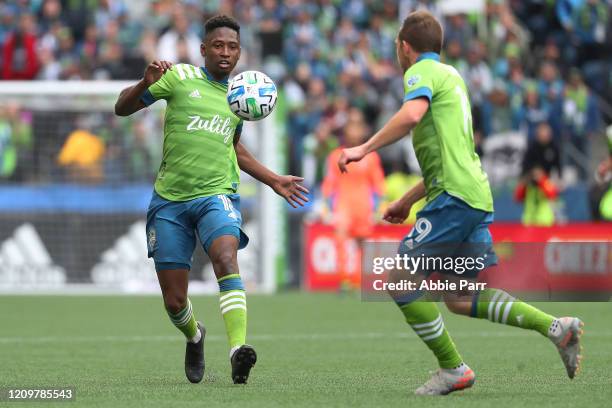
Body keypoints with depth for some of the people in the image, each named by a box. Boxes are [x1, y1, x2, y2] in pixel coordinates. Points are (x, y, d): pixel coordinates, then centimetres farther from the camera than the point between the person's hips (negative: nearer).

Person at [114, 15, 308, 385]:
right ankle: (195, 337, 38)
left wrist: (274, 180, 27)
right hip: (169, 201, -1)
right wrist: (145, 84, -19)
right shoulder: (179, 77, 1)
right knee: (174, 301, 2)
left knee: (226, 258, -31)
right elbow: (122, 109, 0)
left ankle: (238, 350, -45)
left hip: (216, 195, 1)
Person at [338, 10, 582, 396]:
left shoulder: (422, 71, -2)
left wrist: (364, 149, -21)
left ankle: (453, 368, -5)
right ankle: (556, 327, 2)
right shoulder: (451, 75, 27)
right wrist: (406, 202, 37)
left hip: (455, 196, -9)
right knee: (461, 298, 10)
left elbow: (412, 113, -26)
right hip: (476, 194, 9)